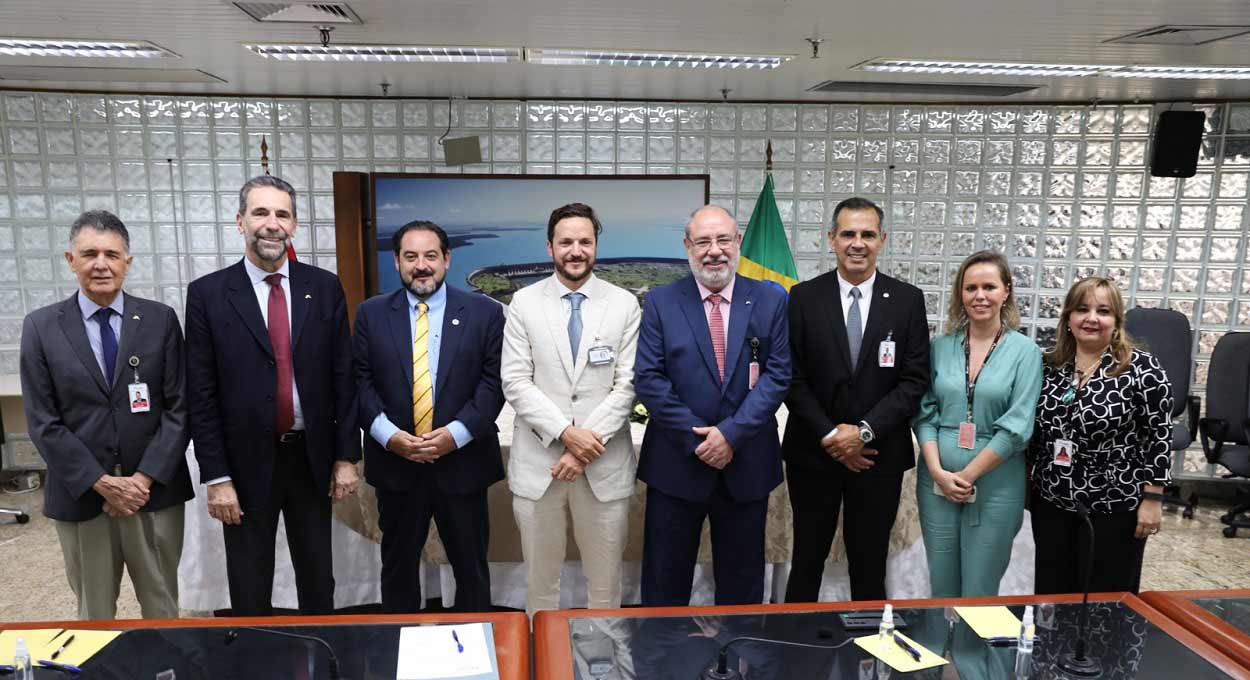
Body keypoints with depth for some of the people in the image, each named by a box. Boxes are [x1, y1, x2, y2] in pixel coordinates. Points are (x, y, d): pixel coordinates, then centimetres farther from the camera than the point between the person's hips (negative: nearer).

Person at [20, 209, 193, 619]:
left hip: (155, 492, 0)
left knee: (162, 608, 12)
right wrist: (102, 483, -10)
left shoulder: (161, 320, 0)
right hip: (81, 496, 0)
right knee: (93, 614, 13)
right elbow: (43, 422, -3)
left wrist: (144, 478, -11)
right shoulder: (41, 326, 1)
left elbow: (179, 407, -2)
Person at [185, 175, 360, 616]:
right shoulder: (208, 294, -5)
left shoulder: (324, 287, 0)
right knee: (249, 591, 12)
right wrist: (216, 477, -8)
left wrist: (346, 456, -1)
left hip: (313, 459, 2)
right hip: (247, 464, -1)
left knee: (318, 581, 16)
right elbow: (202, 395, -5)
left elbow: (343, 377, 1)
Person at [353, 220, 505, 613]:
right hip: (394, 462, 1)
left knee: (471, 565, 12)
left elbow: (494, 381, -5)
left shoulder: (485, 313, -1)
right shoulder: (371, 314, 4)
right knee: (398, 563, 16)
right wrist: (389, 435, -13)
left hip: (462, 461, -1)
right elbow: (360, 380, 1)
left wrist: (456, 433, -15)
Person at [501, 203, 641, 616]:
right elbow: (515, 382, -4)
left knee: (605, 580, 12)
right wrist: (565, 433, -15)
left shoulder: (625, 304, 1)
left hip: (605, 463, 0)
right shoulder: (524, 302, 1)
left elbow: (628, 384, -4)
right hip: (538, 460, 0)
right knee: (540, 576, 13)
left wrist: (587, 447, -13)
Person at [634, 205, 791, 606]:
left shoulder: (770, 302, 3)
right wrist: (697, 438, -13)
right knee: (665, 580, 10)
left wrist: (732, 433, -14)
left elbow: (777, 374, -3)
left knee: (742, 581, 15)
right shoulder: (661, 302, 0)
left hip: (747, 465, 1)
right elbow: (648, 378, -6)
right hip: (676, 464, -1)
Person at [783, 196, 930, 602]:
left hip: (879, 454, 0)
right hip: (814, 452, 0)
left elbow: (915, 380, -3)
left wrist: (864, 431, -12)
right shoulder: (804, 297, -1)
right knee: (807, 561, 11)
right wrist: (828, 435, -11)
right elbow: (793, 376, -3)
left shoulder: (908, 300, 1)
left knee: (869, 566, 12)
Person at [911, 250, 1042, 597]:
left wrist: (967, 475, -11)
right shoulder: (940, 346, 5)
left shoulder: (1025, 351, -3)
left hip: (995, 485, -2)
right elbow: (925, 413, 3)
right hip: (937, 481, 2)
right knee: (941, 589, 12)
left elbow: (1017, 426, -9)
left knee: (979, 595, 7)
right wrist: (938, 471, -9)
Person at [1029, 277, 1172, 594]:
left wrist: (1152, 499, -11)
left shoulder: (1142, 368, -10)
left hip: (1114, 507, -4)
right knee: (1050, 595, 12)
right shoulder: (1050, 366, 3)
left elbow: (1159, 436, -10)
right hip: (1051, 501, 4)